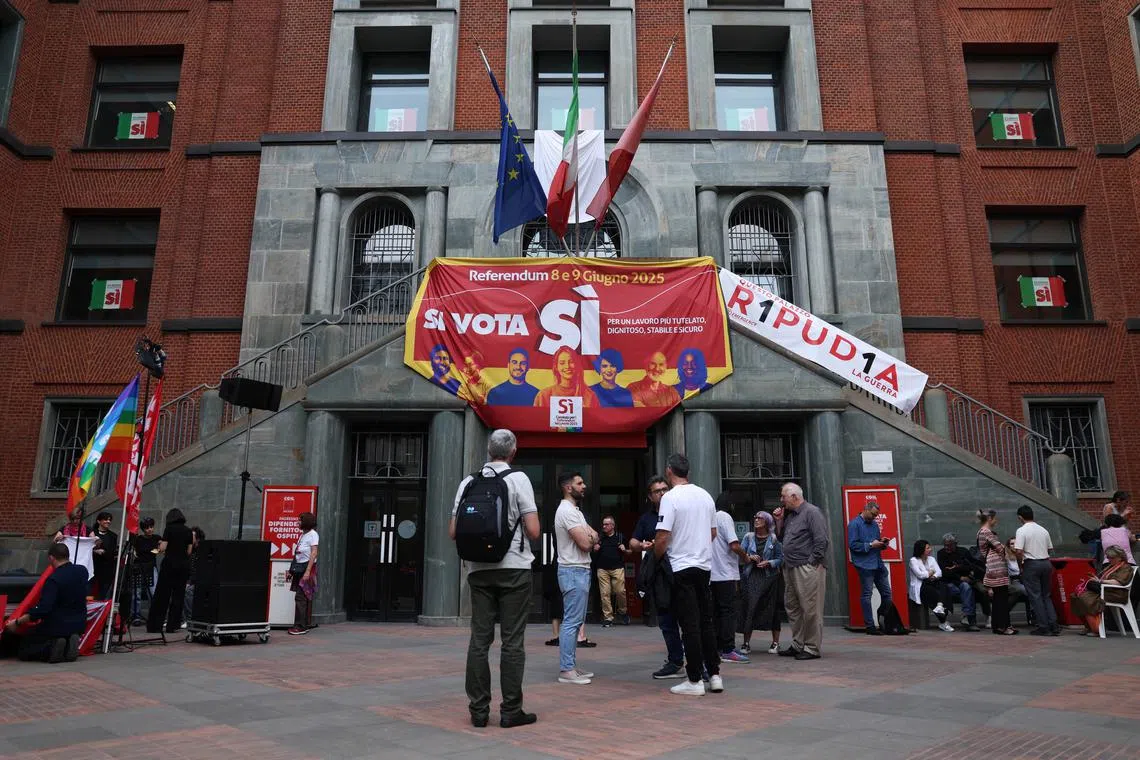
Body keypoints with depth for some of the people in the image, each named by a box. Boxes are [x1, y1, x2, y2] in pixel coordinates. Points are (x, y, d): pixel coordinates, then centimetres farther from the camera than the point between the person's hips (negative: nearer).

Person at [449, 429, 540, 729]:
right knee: (512, 642, 2)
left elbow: (453, 532, 6)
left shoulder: (469, 482, 6)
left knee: (479, 639, 8)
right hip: (513, 567, -4)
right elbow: (534, 531, -11)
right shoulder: (518, 479, -6)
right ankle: (511, 710, 7)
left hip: (478, 569, 4)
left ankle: (478, 710, 12)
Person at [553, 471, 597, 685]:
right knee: (571, 621, -8)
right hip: (574, 571, -11)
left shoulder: (574, 510, 18)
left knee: (574, 621, 13)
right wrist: (591, 538, 1)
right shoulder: (567, 510, -16)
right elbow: (585, 543, -21)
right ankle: (566, 670, -5)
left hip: (579, 570, 11)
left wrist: (591, 536, -8)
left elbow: (593, 535, 15)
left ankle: (571, 666, 19)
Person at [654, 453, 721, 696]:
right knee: (706, 622, 14)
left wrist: (656, 556, -1)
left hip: (682, 567, -6)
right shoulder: (705, 495, 8)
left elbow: (662, 537, -18)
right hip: (705, 565, 7)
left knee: (690, 625, -2)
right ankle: (714, 674, 18)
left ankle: (695, 680, 3)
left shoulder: (671, 497, -14)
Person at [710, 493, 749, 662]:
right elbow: (734, 545, -20)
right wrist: (745, 557, -1)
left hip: (713, 574, 8)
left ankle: (718, 648, 17)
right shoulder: (725, 517, -10)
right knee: (729, 611, -6)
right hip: (726, 574, -8)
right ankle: (728, 650, -7)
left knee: (717, 611, 12)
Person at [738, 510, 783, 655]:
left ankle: (775, 643, 14)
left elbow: (780, 558, 1)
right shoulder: (749, 537, 9)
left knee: (772, 609, 3)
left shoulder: (773, 539, 3)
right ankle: (746, 643, -1)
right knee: (749, 607, -6)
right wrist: (749, 557, -11)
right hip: (751, 577, 1)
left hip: (769, 577, -1)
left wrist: (768, 563, -13)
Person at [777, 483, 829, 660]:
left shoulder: (811, 512, -9)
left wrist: (812, 562, -16)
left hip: (807, 569, -9)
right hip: (790, 568, 9)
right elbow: (782, 538, 23)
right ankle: (798, 644, 24)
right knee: (792, 608, 14)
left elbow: (822, 541, -15)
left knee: (811, 610, -3)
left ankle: (813, 648, 5)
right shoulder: (790, 515, 18)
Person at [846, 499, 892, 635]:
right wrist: (870, 545, -17)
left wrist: (883, 543, 3)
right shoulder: (854, 524, -8)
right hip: (865, 565, -8)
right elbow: (852, 545, -15)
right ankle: (869, 625, 1)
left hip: (878, 564, 8)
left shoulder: (874, 524, 16)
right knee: (866, 594, -3)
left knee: (886, 592, 10)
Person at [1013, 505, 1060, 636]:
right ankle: (1053, 625, 10)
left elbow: (1019, 551, -18)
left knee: (1035, 596, 2)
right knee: (1047, 596, 15)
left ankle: (1043, 627, 3)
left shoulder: (1021, 530, -11)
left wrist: (1021, 563, -3)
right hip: (1046, 563, 6)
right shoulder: (1043, 530, 9)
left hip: (1031, 565, -6)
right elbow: (1050, 549, 12)